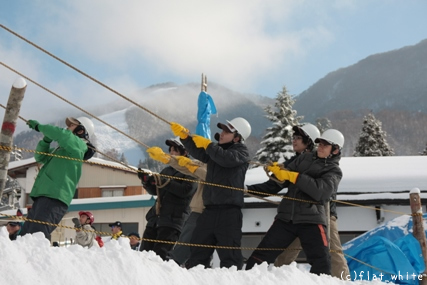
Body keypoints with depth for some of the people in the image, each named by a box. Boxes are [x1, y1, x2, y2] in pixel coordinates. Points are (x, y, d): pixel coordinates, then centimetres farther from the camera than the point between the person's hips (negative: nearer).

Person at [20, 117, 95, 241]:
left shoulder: (78, 145, 0)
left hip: (54, 197, -10)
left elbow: (61, 133, -18)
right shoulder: (62, 148, 28)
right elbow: (40, 157, 32)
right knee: (25, 234, 9)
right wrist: (46, 140, 14)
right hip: (43, 195, 10)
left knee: (37, 234, -24)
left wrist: (39, 126, -3)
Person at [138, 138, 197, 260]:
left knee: (159, 254, -16)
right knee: (145, 251, 2)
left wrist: (163, 182, -20)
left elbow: (186, 190, -15)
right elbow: (155, 191, 21)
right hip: (156, 217, 7)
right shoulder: (167, 170, 23)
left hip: (173, 219, -7)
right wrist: (146, 180, 2)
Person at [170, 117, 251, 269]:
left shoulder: (241, 151, -2)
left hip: (229, 209, -7)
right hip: (210, 208, 7)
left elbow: (227, 159, -21)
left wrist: (207, 144, -15)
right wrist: (184, 136, 4)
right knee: (198, 245, 10)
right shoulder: (217, 149, 19)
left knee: (228, 248, -10)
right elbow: (199, 153, 14)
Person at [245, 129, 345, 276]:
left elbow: (322, 190, -18)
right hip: (286, 217, 3)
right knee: (261, 255, 3)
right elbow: (280, 181, 15)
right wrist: (251, 189, 9)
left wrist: (294, 176, -22)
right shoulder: (305, 158, 14)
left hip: (311, 219, -3)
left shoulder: (334, 171, 3)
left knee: (321, 263, -10)